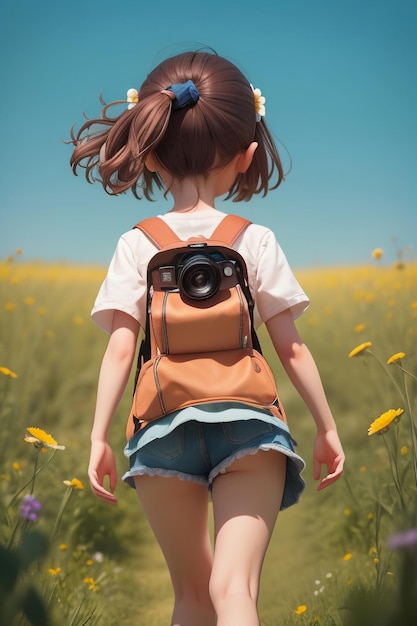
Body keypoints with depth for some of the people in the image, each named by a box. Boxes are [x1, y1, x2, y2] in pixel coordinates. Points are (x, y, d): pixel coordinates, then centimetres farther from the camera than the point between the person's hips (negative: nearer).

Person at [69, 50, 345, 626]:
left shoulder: (136, 245, 3)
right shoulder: (257, 240, 4)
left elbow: (120, 347, -4)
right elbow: (292, 347, 4)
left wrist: (99, 437, 1)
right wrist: (328, 427, 13)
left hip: (164, 427, 1)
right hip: (247, 421, -1)